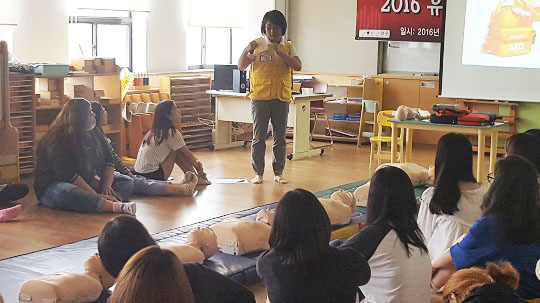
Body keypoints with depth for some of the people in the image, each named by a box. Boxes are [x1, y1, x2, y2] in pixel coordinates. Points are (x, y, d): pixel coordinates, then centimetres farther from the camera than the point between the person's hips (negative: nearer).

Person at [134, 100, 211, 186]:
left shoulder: (157, 131, 11)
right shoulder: (171, 132, -14)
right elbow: (187, 155, -3)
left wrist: (196, 162, 13)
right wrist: (199, 169, 11)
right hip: (153, 176, -9)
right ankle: (195, 178, 5)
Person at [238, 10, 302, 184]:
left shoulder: (288, 47, 7)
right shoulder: (257, 44, 0)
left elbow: (298, 66, -8)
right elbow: (241, 66, -3)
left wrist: (281, 53, -17)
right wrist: (246, 51, -21)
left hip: (281, 98, 2)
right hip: (260, 97, -2)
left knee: (280, 138, 7)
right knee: (258, 137, 2)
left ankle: (278, 172, 16)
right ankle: (258, 173, 11)